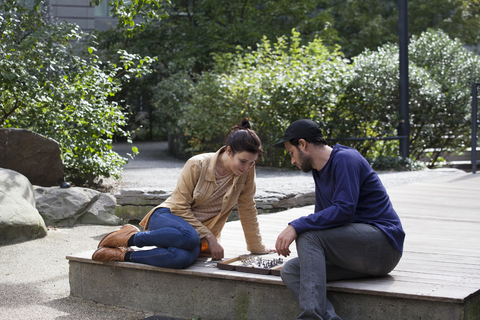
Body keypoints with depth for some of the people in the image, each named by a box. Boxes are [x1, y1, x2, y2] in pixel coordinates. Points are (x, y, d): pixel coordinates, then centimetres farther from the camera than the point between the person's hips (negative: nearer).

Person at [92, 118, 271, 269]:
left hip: (199, 232, 3)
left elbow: (248, 210, 7)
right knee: (188, 237, -43)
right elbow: (180, 207, -11)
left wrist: (256, 247, 12)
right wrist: (209, 237, -15)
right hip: (167, 217, -3)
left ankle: (124, 255, -20)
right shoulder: (197, 165, -14)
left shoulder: (247, 171, -5)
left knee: (185, 257, -38)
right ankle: (130, 237, -18)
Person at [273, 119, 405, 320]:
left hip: (383, 241, -9)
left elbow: (344, 210, -22)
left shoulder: (345, 159, -10)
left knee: (308, 234, -26)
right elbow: (322, 217, 26)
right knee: (290, 271, -8)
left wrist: (297, 227, -25)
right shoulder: (319, 170, 19)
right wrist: (286, 243, 14)